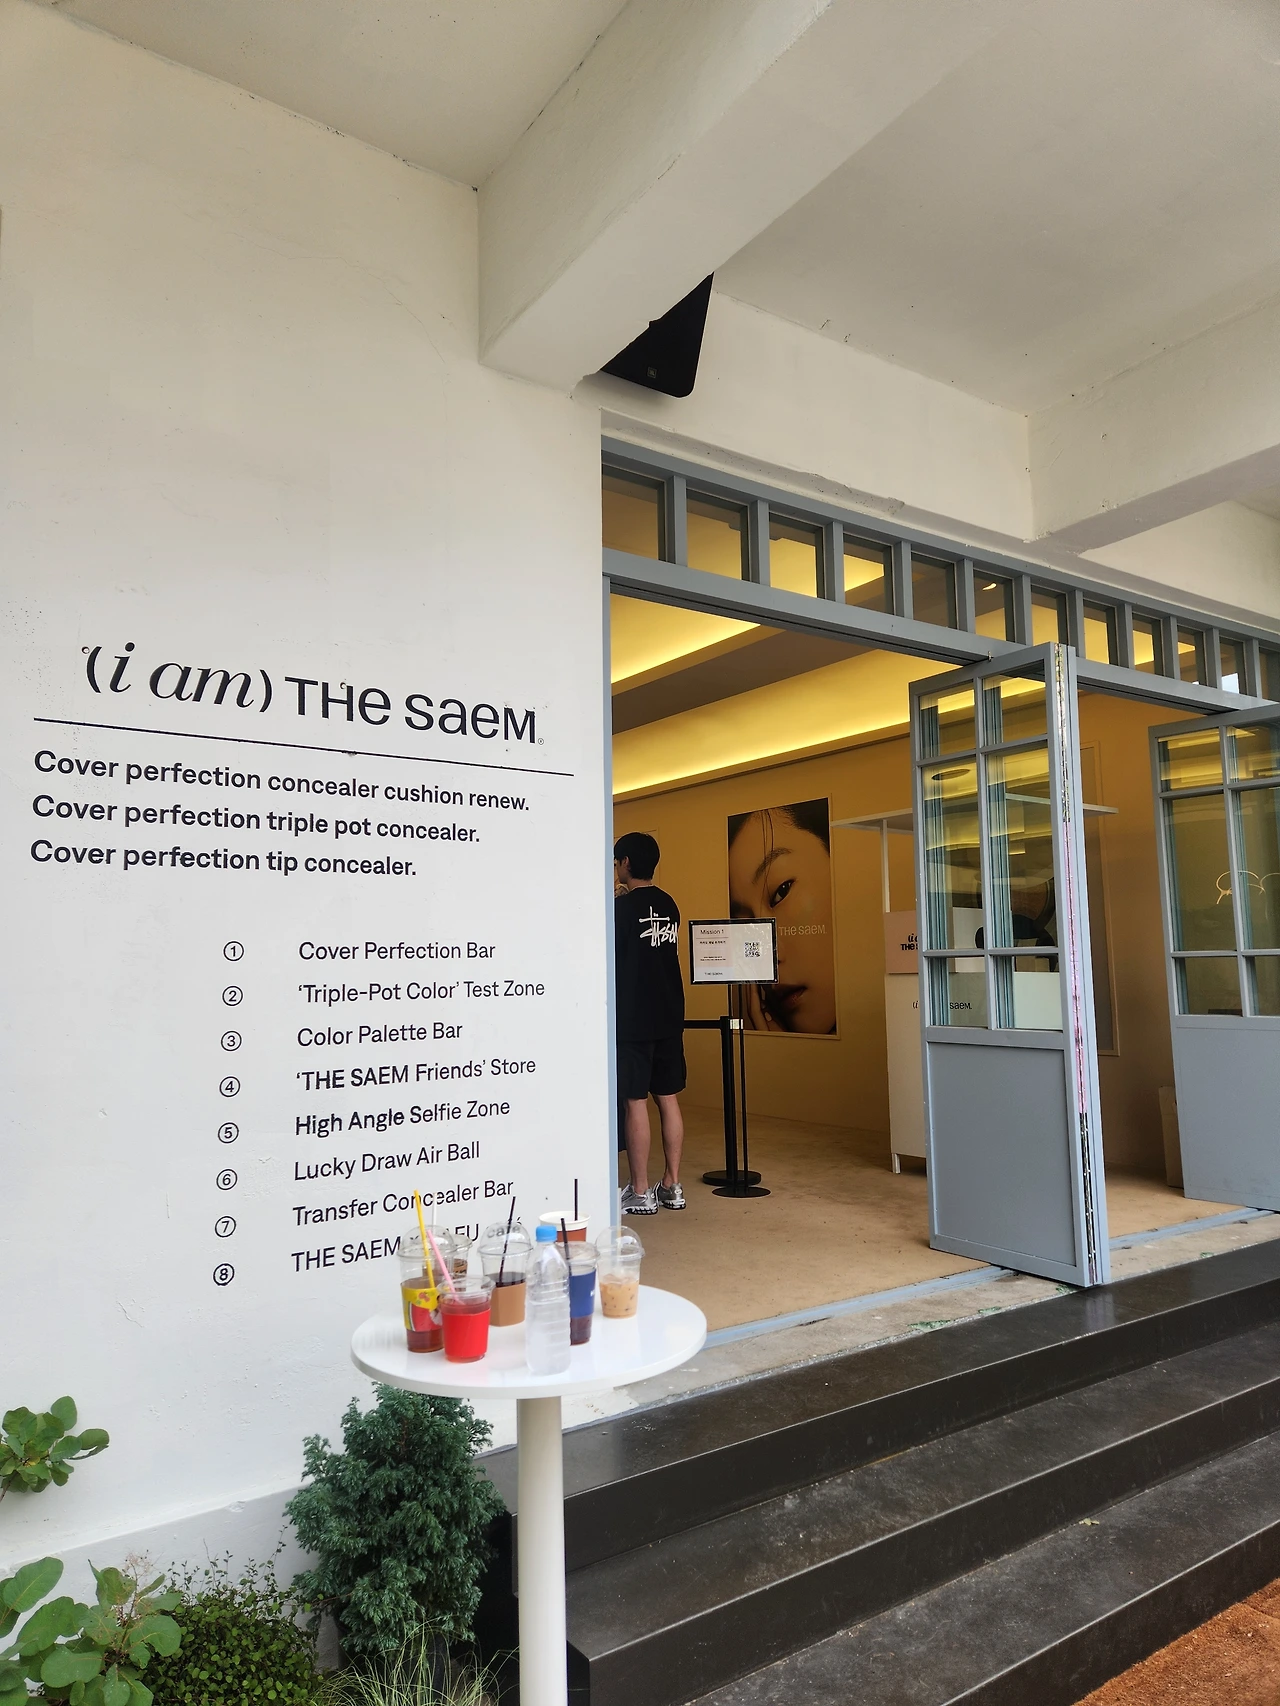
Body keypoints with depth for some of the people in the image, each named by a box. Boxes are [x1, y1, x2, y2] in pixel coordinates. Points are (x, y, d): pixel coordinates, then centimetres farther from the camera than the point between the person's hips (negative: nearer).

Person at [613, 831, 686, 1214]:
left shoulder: (621, 907, -12)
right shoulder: (669, 906, 8)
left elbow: (608, 959, -10)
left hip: (632, 1020, -7)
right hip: (669, 1017, 7)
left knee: (635, 1103, 0)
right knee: (668, 1099, 11)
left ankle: (640, 1193, 6)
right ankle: (672, 1186, 18)